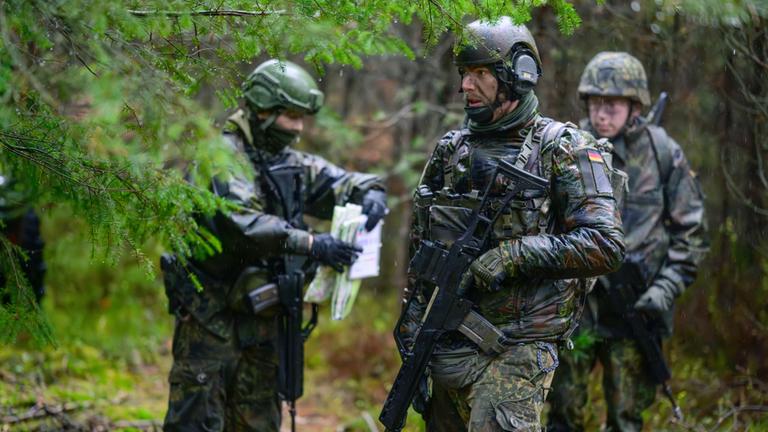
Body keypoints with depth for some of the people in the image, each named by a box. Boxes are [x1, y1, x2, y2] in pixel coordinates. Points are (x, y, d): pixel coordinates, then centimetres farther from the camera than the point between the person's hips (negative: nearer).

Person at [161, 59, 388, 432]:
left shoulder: (292, 163, 10)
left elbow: (342, 183, 13)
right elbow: (241, 223, -30)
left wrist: (371, 193, -12)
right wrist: (309, 244, -37)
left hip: (261, 315, 8)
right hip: (210, 314, -8)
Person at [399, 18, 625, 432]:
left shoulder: (563, 149, -5)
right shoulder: (450, 150, 12)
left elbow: (605, 244, -14)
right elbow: (421, 251, 16)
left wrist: (515, 254, -21)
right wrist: (411, 333, 8)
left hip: (514, 353, -6)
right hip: (447, 347, 6)